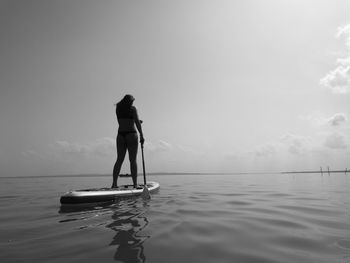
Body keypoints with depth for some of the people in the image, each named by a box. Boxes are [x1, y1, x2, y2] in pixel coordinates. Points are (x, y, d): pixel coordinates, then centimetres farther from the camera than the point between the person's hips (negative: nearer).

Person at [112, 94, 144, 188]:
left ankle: (114, 183, 1)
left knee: (119, 160, 7)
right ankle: (135, 184, -2)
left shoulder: (118, 108, 13)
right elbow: (137, 122, -10)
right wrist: (141, 135, -10)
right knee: (133, 160, -3)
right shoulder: (132, 108, -2)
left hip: (120, 136, 5)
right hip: (131, 135, -4)